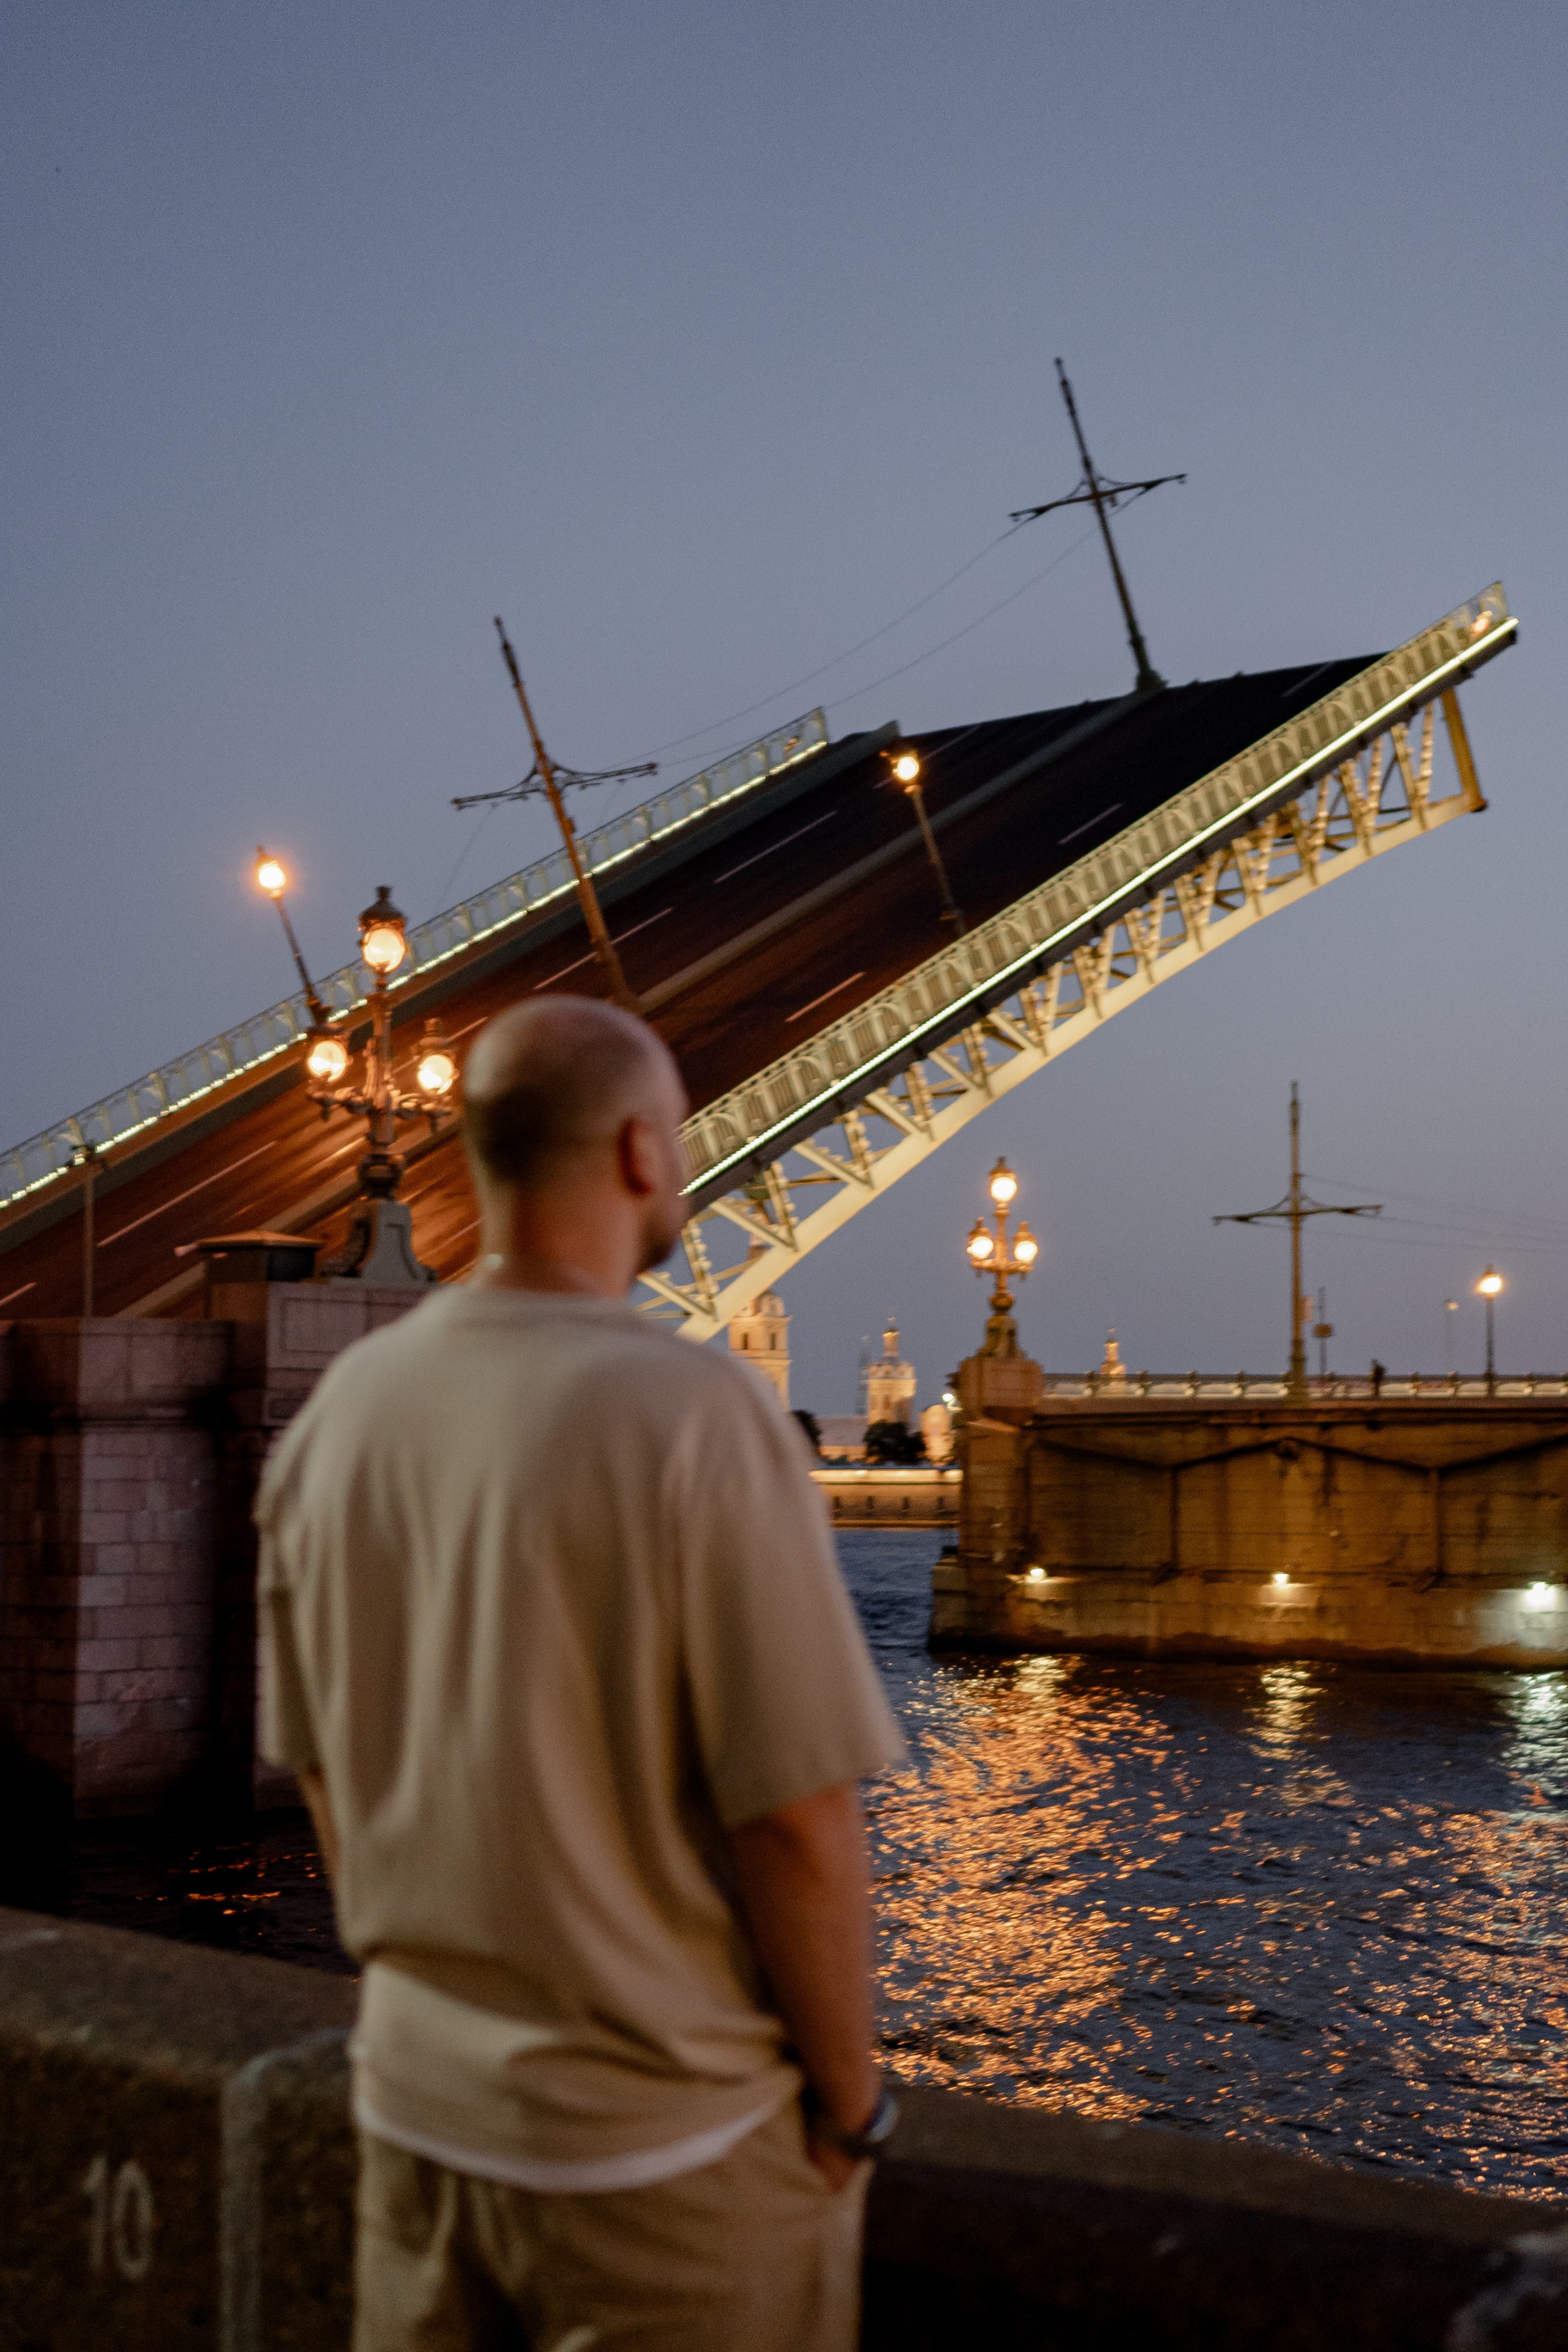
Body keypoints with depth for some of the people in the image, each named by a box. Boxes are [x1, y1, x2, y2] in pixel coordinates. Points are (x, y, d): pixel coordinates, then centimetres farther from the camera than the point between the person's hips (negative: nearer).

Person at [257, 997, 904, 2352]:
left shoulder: (342, 1412, -3)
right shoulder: (696, 1417, -21)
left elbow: (323, 1775, 6)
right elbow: (797, 1823, -20)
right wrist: (850, 2098, -5)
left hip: (417, 2099, 5)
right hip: (659, 2136, -5)